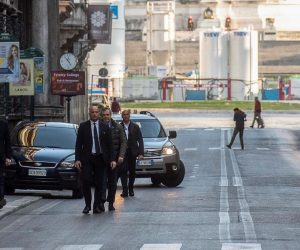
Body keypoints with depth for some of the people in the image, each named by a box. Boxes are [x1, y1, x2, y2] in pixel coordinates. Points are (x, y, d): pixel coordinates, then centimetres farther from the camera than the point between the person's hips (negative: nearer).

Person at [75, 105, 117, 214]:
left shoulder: (105, 127, 7)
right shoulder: (83, 126, 4)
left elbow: (110, 144, 7)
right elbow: (78, 144, 3)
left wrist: (112, 159, -1)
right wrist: (77, 159, -7)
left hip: (100, 158, 1)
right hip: (87, 159, -1)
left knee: (99, 183, 4)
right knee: (86, 181, -10)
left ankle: (97, 206, 13)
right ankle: (87, 205, 6)